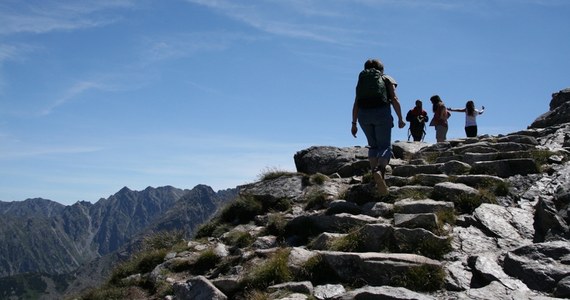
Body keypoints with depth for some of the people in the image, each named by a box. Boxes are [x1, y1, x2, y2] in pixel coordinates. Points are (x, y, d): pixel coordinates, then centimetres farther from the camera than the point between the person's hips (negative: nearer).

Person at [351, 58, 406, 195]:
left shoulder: (362, 81, 21)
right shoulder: (387, 79, 15)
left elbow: (356, 104, 13)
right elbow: (394, 99, 2)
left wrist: (354, 123, 13)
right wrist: (400, 119, 4)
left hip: (363, 115, 3)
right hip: (382, 112, -3)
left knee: (373, 146, 17)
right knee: (385, 146, -1)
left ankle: (375, 174, 4)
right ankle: (380, 169, -30)